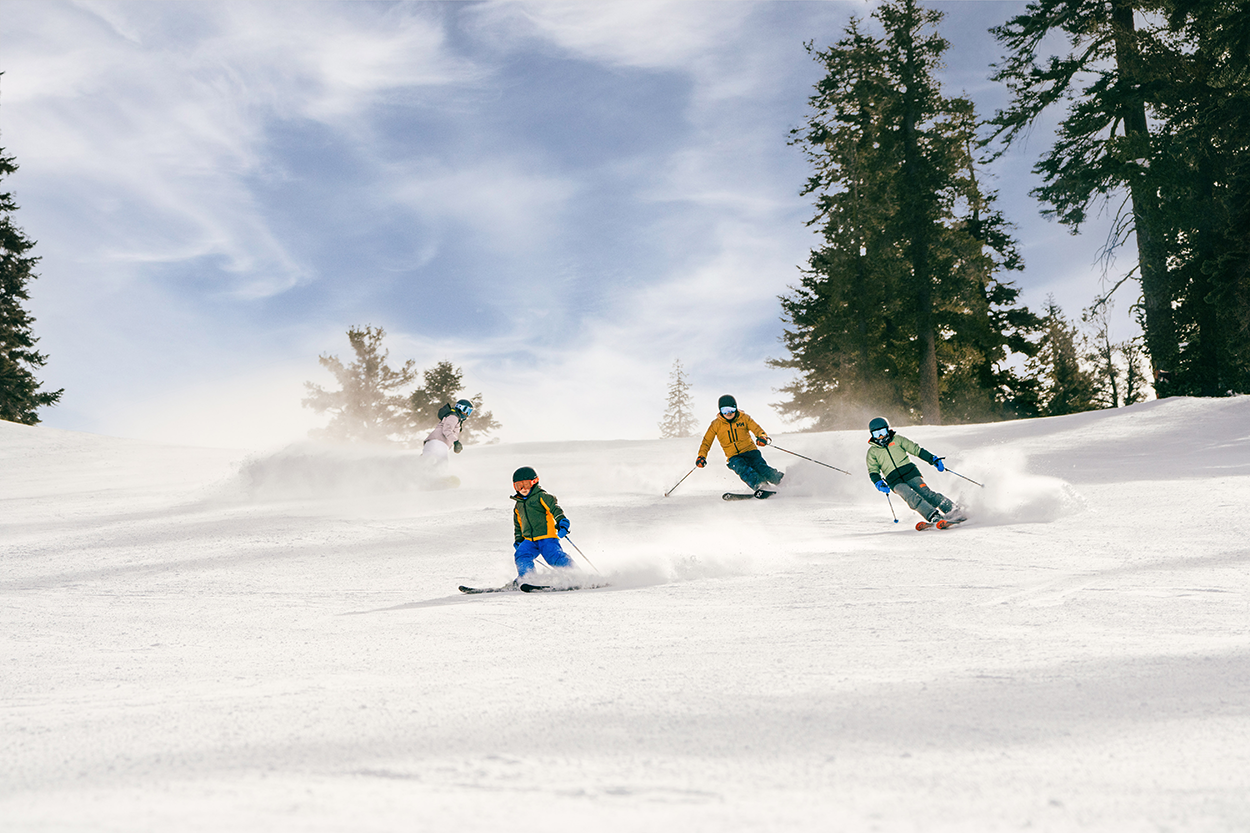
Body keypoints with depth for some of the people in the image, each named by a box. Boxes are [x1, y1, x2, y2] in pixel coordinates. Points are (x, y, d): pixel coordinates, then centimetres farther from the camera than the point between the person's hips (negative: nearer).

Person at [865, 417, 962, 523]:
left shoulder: (897, 439, 14)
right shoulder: (872, 452, 14)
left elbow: (916, 449, 12)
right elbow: (873, 471, 9)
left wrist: (932, 460, 2)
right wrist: (878, 483, -11)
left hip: (910, 473, 1)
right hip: (895, 481, -1)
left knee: (926, 493, -17)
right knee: (912, 498, -25)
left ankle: (952, 509, -17)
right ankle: (934, 517, -35)